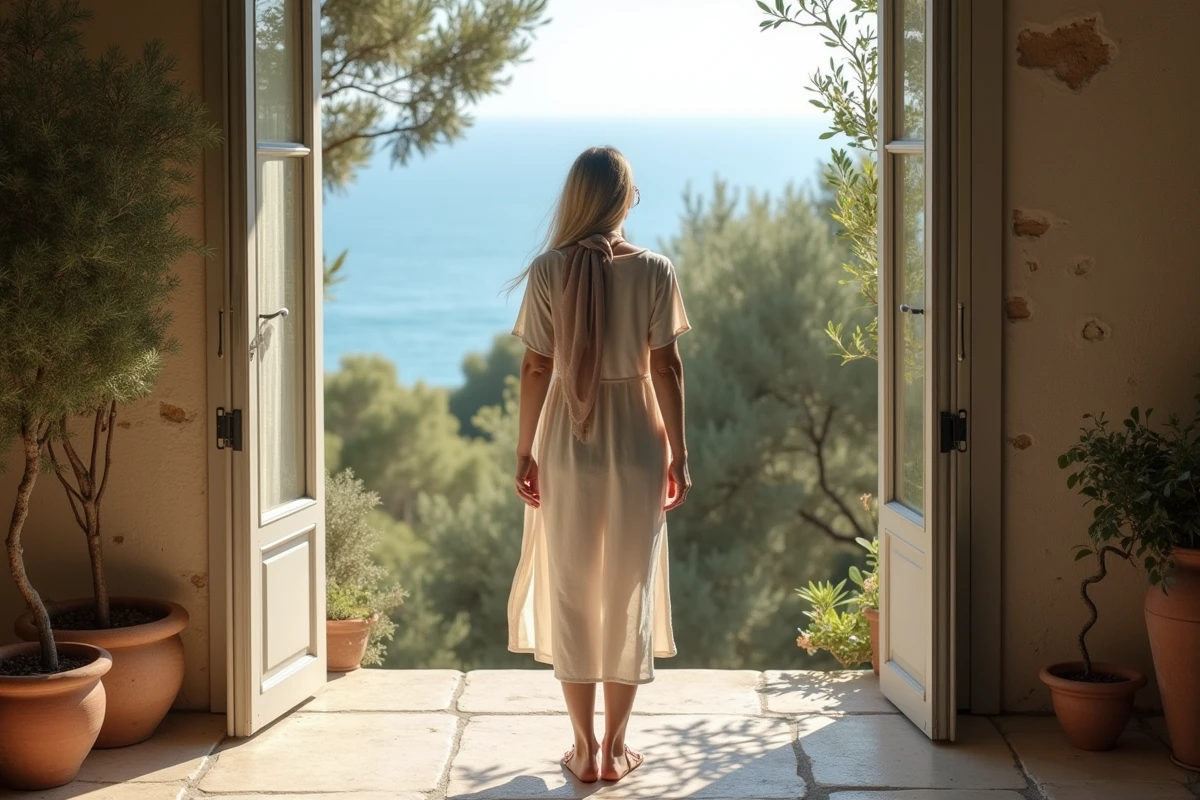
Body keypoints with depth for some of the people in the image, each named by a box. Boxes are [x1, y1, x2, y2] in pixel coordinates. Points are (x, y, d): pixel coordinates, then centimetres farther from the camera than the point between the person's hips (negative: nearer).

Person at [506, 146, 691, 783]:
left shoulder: (548, 271, -6)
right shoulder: (654, 271, -6)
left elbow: (536, 368, -5)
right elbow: (666, 367, -5)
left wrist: (525, 450, 5)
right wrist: (678, 455, 2)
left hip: (568, 443, 0)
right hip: (637, 443, 0)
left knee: (571, 593, 8)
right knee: (629, 591, 9)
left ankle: (585, 748, 11)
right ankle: (615, 747, 13)